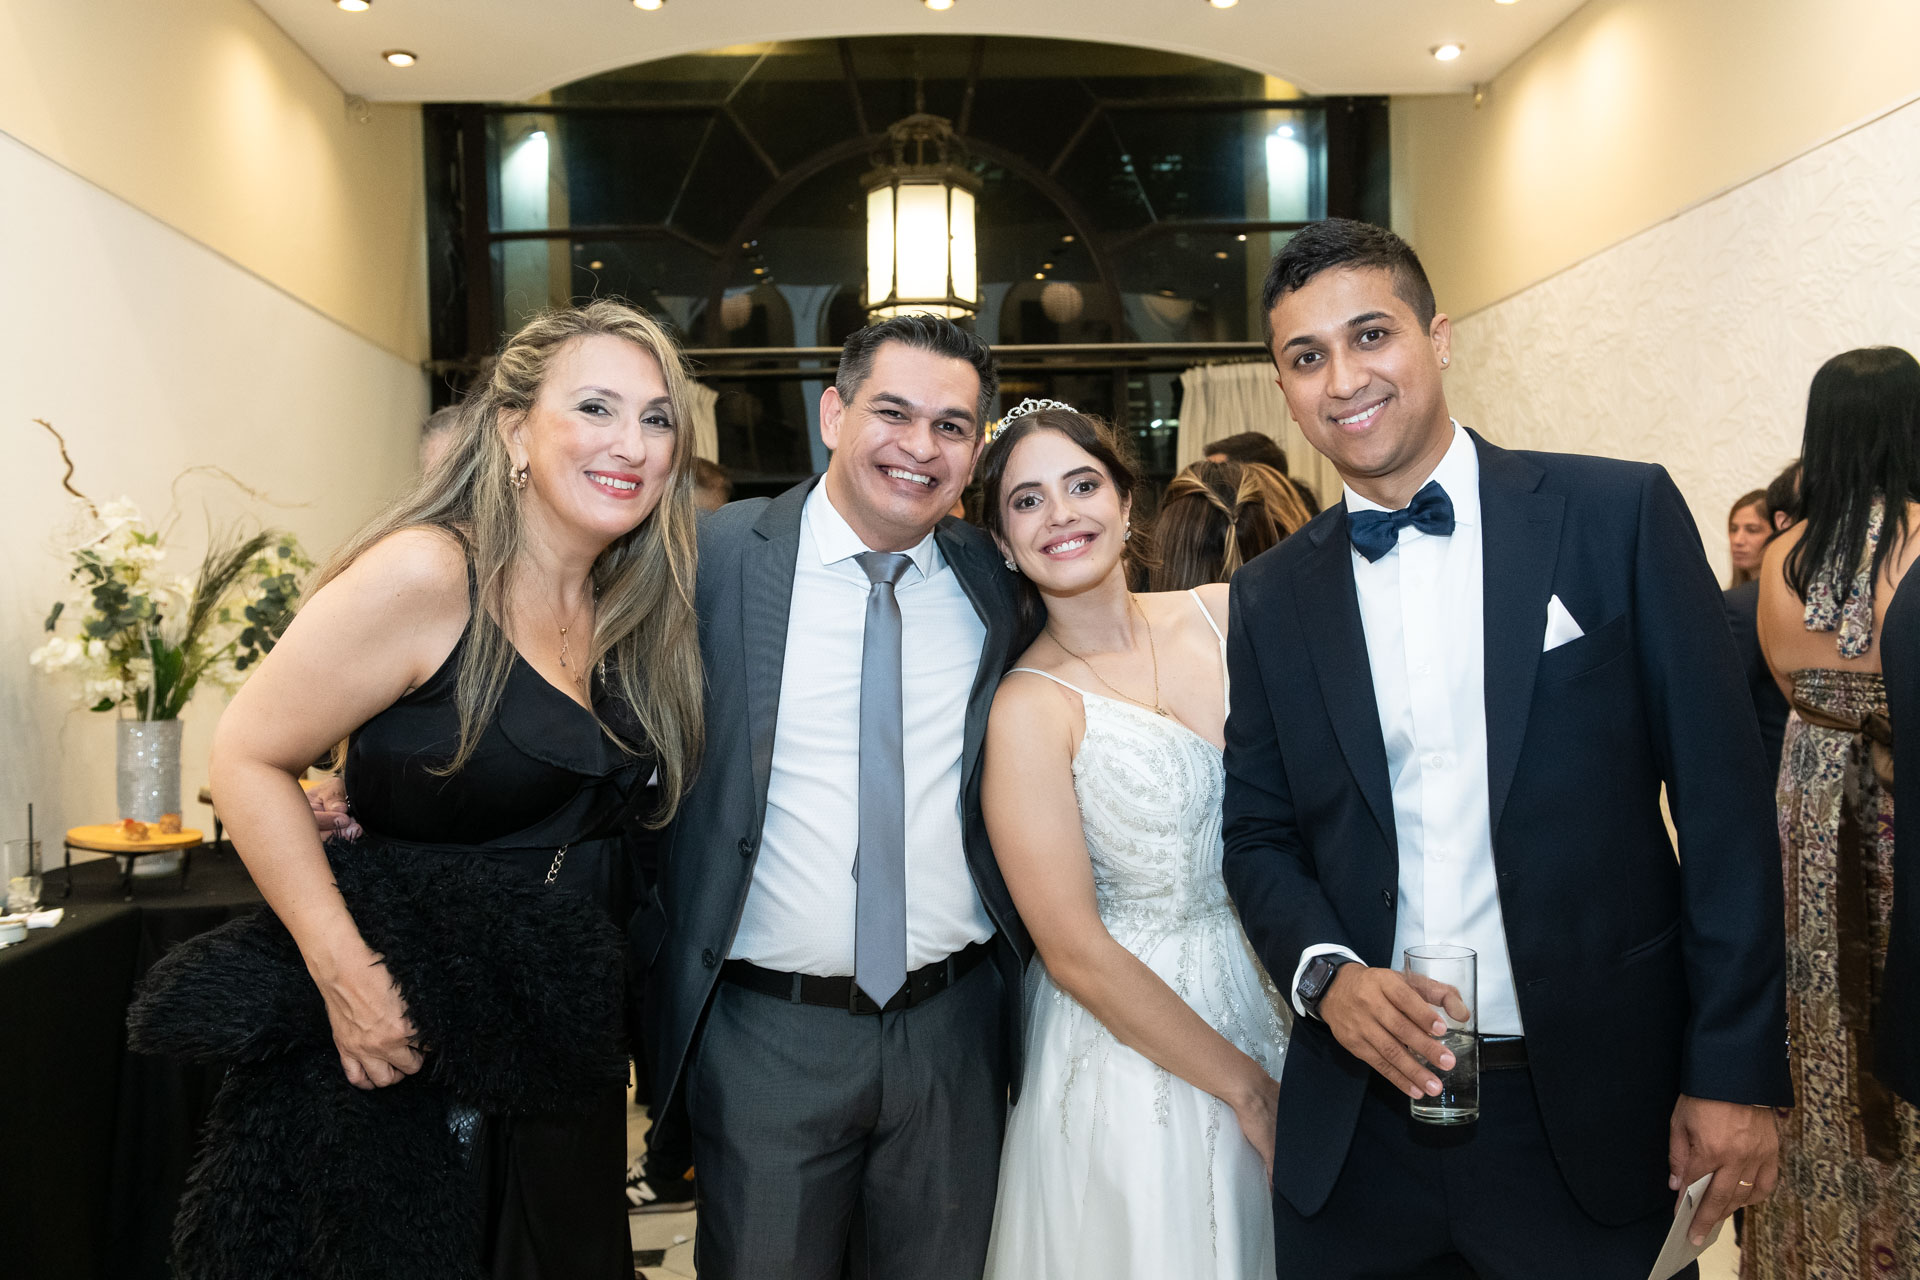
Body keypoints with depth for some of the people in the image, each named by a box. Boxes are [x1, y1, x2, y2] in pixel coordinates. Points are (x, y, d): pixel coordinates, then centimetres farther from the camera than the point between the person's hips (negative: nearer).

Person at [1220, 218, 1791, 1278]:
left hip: (1594, 1114, -2)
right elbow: (1257, 833, 8)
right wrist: (1324, 972, -11)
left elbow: (1721, 800, -4)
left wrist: (1736, 1071, -6)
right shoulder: (1272, 597, 4)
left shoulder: (1622, 516, -4)